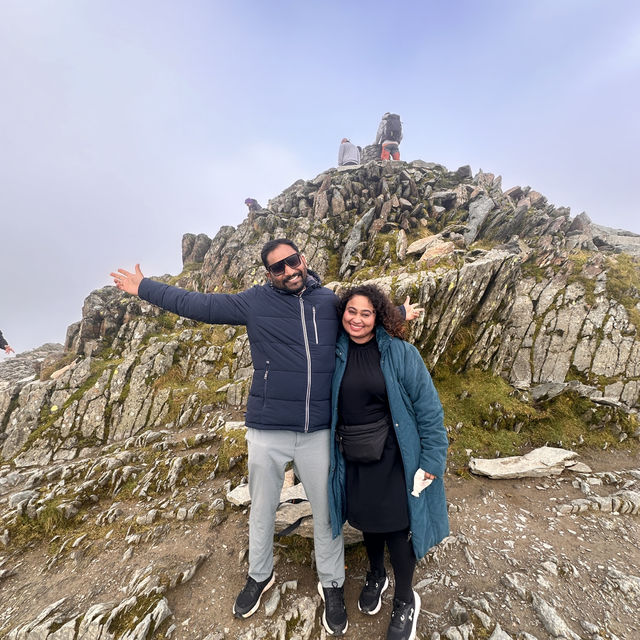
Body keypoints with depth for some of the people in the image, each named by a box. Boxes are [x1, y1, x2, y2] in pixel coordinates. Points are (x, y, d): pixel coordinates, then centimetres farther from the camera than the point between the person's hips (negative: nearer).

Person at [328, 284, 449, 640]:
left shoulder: (400, 352, -15)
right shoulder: (336, 353, -5)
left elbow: (427, 406, -12)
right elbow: (329, 405, 8)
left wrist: (432, 459, -12)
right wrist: (329, 451, 8)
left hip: (393, 456, -3)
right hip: (353, 457, 4)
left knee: (395, 525, 8)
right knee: (367, 519, 21)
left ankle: (406, 602, 38)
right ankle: (376, 576, 51)